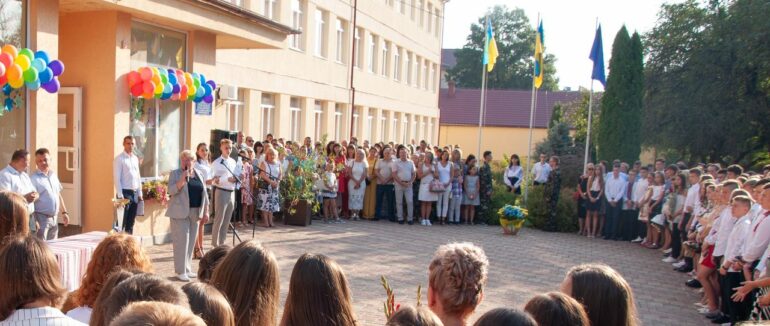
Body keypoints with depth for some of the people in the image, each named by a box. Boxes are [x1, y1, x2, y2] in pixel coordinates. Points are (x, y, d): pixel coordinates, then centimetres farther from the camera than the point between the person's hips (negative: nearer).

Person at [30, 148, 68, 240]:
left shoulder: (53, 176, 12)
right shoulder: (33, 179, -11)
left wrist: (64, 212, 16)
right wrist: (34, 221, -22)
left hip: (54, 218, 7)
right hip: (41, 218, -7)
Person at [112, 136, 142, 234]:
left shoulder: (135, 158, 13)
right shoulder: (119, 159, -6)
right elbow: (117, 178, -11)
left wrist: (140, 193, 12)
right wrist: (120, 195, -17)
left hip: (135, 192, 6)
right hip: (125, 192, -6)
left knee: (131, 221, 10)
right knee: (122, 221, -5)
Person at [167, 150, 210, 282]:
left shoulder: (199, 174, 11)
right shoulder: (175, 173, -2)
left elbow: (204, 194, 12)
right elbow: (171, 191, -14)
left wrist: (206, 211, 7)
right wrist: (183, 179, -23)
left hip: (195, 213, 5)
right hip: (180, 212, -5)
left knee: (191, 241, 9)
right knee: (181, 240, -7)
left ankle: (187, 268, 18)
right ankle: (180, 271, -2)